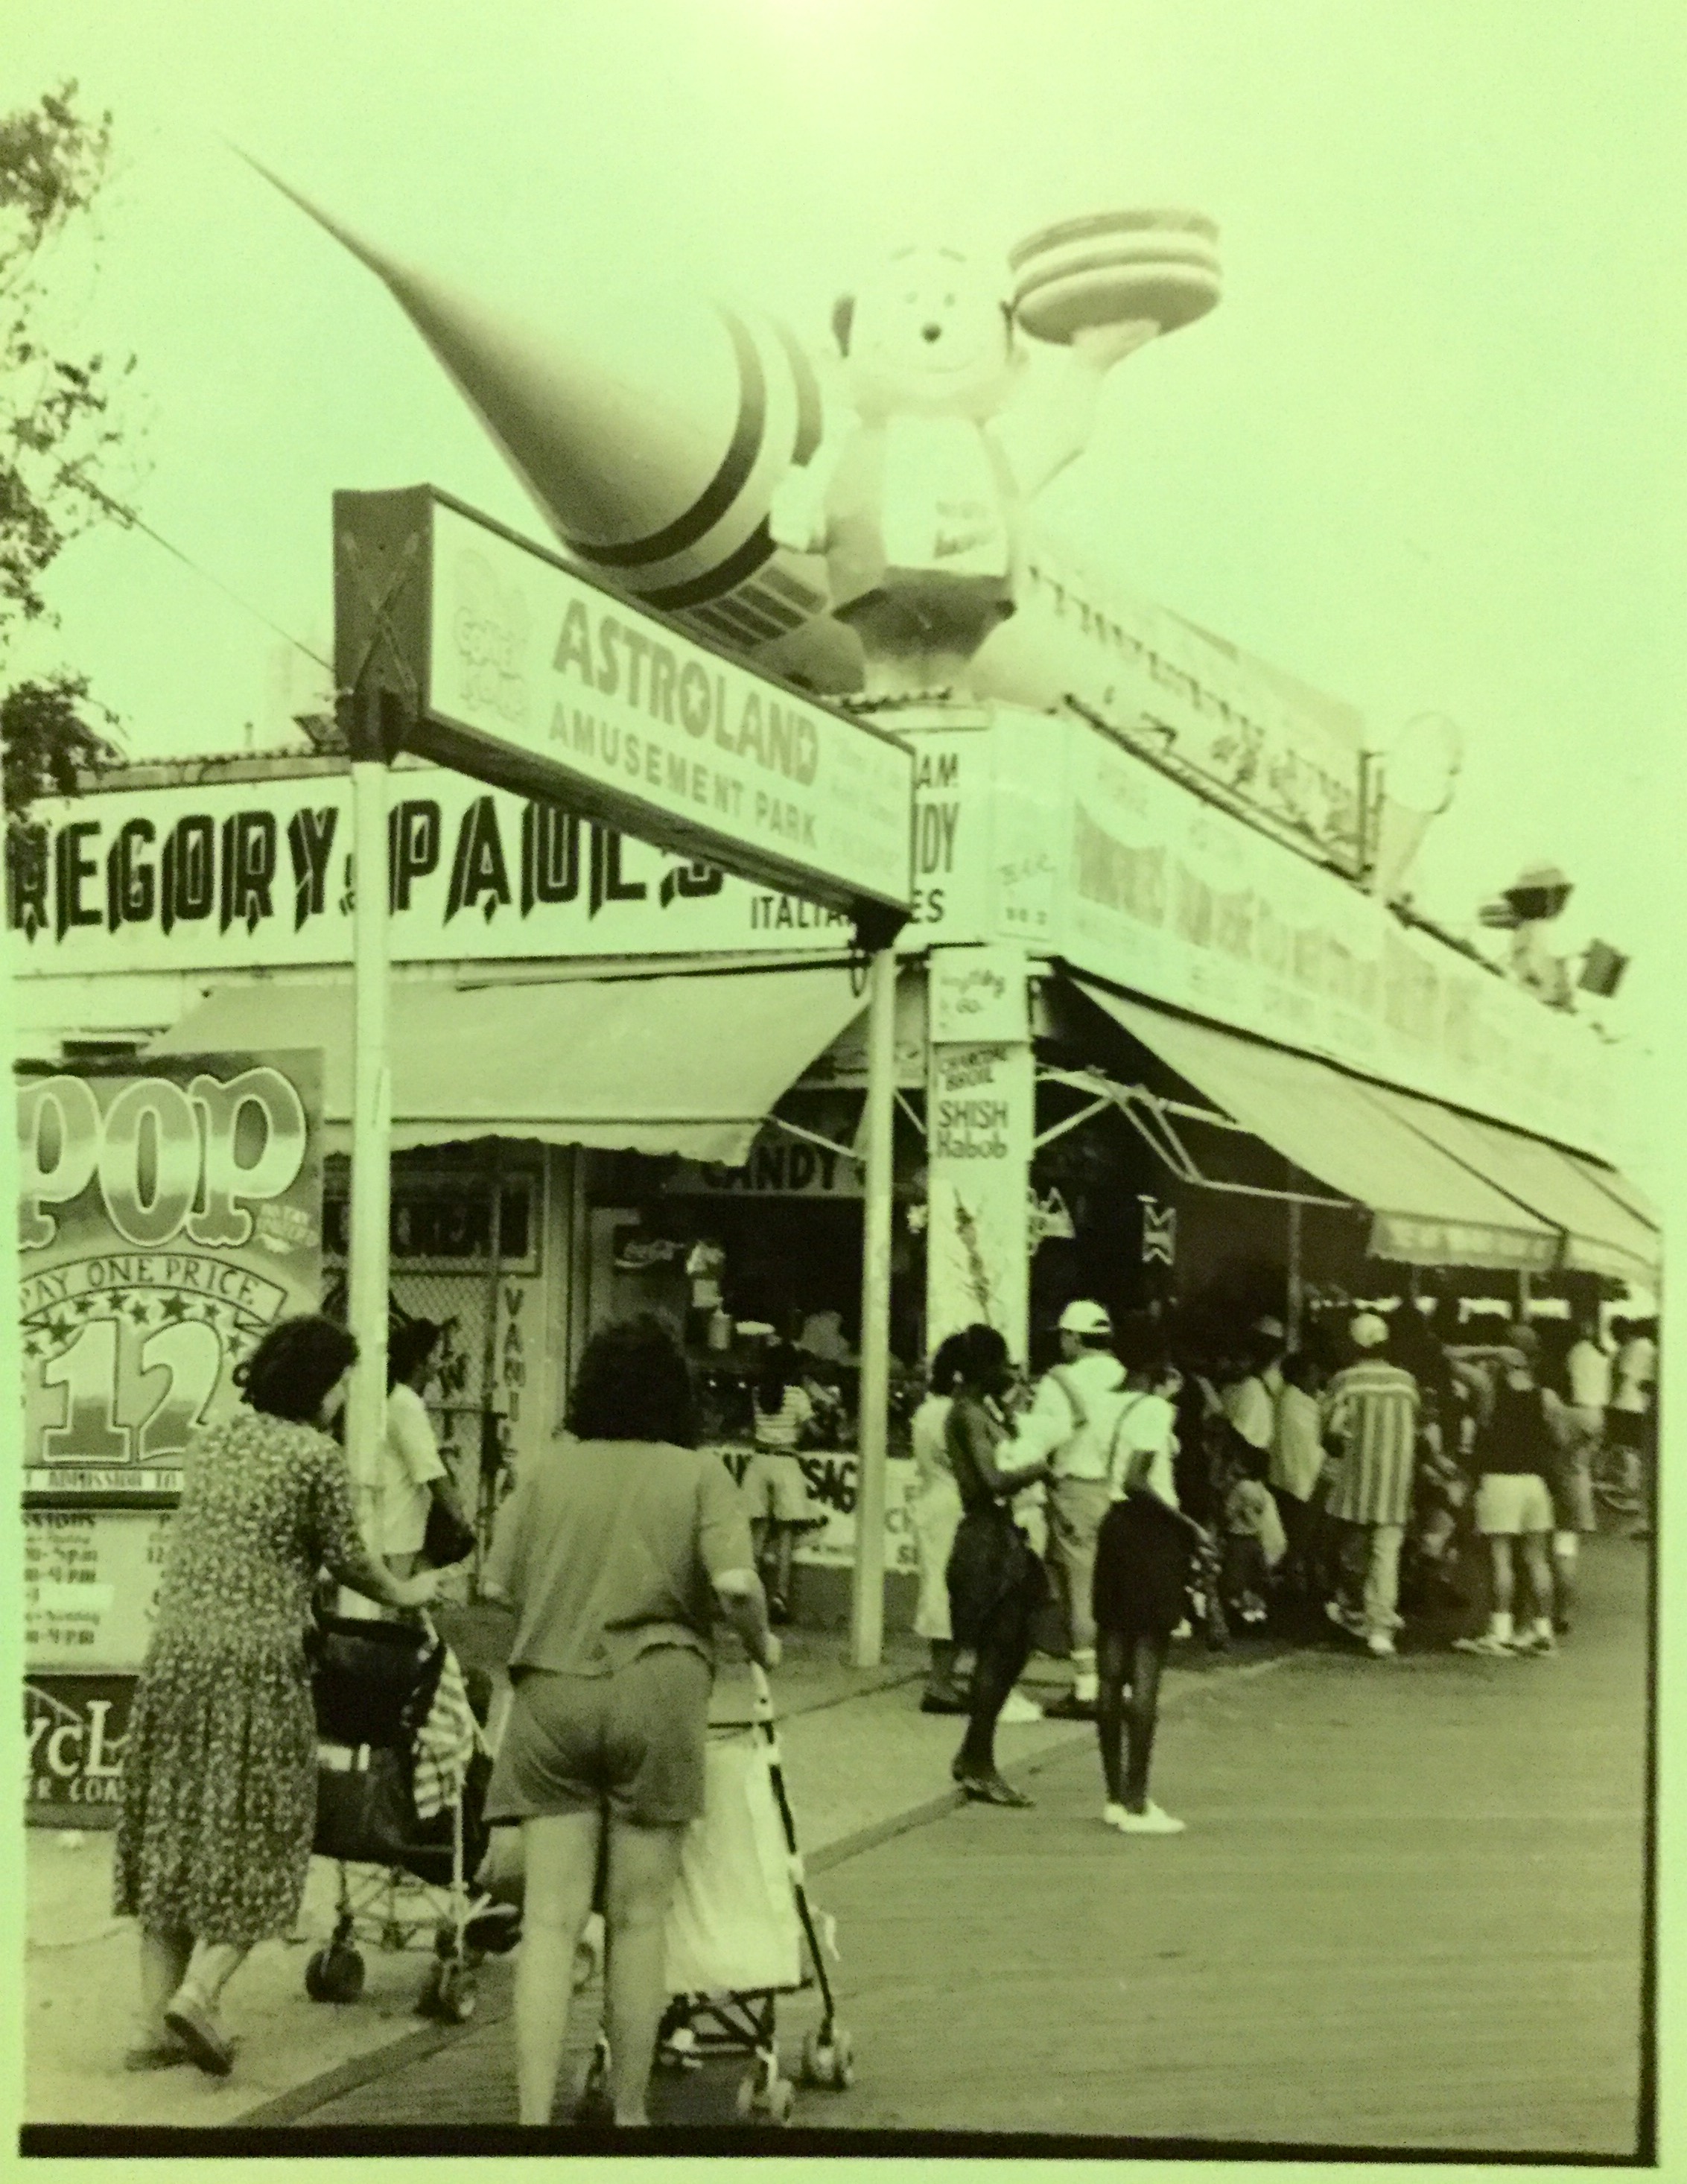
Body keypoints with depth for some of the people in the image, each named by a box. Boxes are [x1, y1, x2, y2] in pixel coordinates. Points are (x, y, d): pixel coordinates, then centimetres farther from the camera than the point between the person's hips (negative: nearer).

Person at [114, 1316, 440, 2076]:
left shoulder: (212, 1441, 11)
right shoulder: (316, 1457, -8)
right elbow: (347, 1558, 1)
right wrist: (406, 1593, 20)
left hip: (174, 1657, 6)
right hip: (256, 1667, -6)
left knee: (168, 1835, 11)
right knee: (253, 1838, 6)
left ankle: (157, 2022, 15)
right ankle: (197, 1993, -9)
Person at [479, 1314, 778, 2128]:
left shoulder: (545, 1470, 10)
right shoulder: (697, 1472, 3)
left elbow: (495, 1588, 9)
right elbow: (735, 1585, -10)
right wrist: (762, 1648, 9)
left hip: (549, 1693, 2)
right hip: (654, 1690, -2)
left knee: (550, 1918, 3)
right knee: (638, 1916, 10)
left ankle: (534, 2113, -2)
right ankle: (629, 2109, 19)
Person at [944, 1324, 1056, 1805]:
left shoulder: (980, 1409, 15)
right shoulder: (970, 1414, -15)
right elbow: (991, 1480, -25)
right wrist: (1039, 1467, -11)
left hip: (999, 1536, 10)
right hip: (986, 1539, -10)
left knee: (1011, 1649, 15)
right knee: (998, 1652, -4)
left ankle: (972, 1757, 23)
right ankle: (979, 1768, 5)